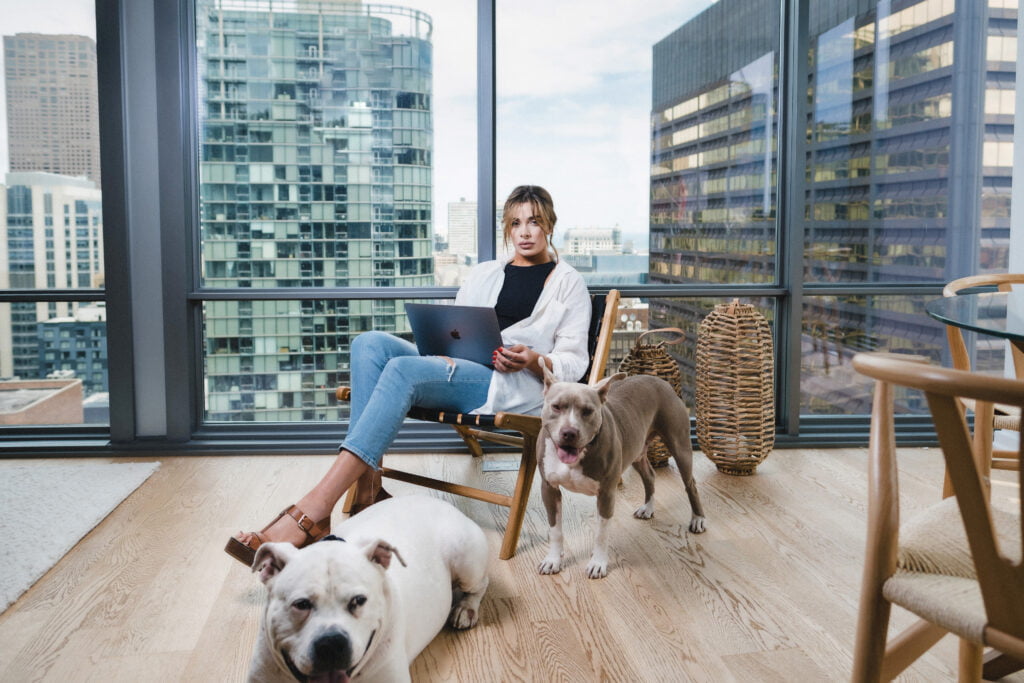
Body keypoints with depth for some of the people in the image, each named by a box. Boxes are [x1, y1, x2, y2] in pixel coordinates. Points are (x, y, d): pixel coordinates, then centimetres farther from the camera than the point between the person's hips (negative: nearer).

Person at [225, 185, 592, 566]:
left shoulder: (568, 283, 14)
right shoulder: (484, 273, 28)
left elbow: (574, 363, 6)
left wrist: (532, 360, -15)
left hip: (515, 386, -6)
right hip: (460, 370, 6)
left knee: (404, 369, -32)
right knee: (371, 343, -22)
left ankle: (314, 511, -43)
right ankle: (368, 488, -31)